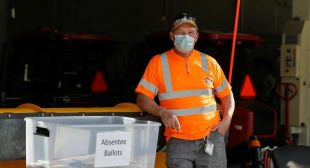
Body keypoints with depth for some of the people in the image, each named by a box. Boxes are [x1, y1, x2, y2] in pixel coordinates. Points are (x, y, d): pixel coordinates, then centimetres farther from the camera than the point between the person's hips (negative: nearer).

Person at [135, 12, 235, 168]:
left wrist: (227, 119, -1)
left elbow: (226, 94, 17)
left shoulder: (209, 62, 8)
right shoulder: (158, 62, 2)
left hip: (212, 138, 2)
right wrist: (162, 112, -19)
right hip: (178, 142, -2)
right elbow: (142, 98, -1)